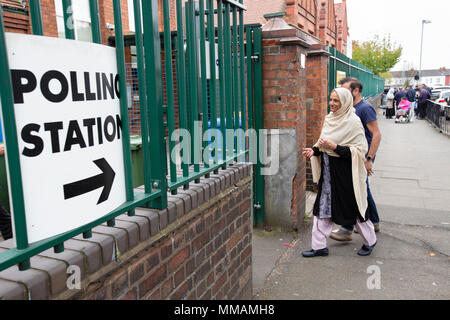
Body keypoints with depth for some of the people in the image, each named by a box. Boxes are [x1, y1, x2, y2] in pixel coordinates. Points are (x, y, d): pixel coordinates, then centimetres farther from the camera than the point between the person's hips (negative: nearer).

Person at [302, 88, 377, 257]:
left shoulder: (353, 121, -14)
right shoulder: (330, 119, 8)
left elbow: (360, 150, -18)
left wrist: (334, 146, -24)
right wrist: (314, 151, -2)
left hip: (346, 172, -7)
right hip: (329, 170, 7)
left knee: (353, 207, 7)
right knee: (323, 206, 7)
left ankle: (370, 241, 32)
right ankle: (319, 246, 17)